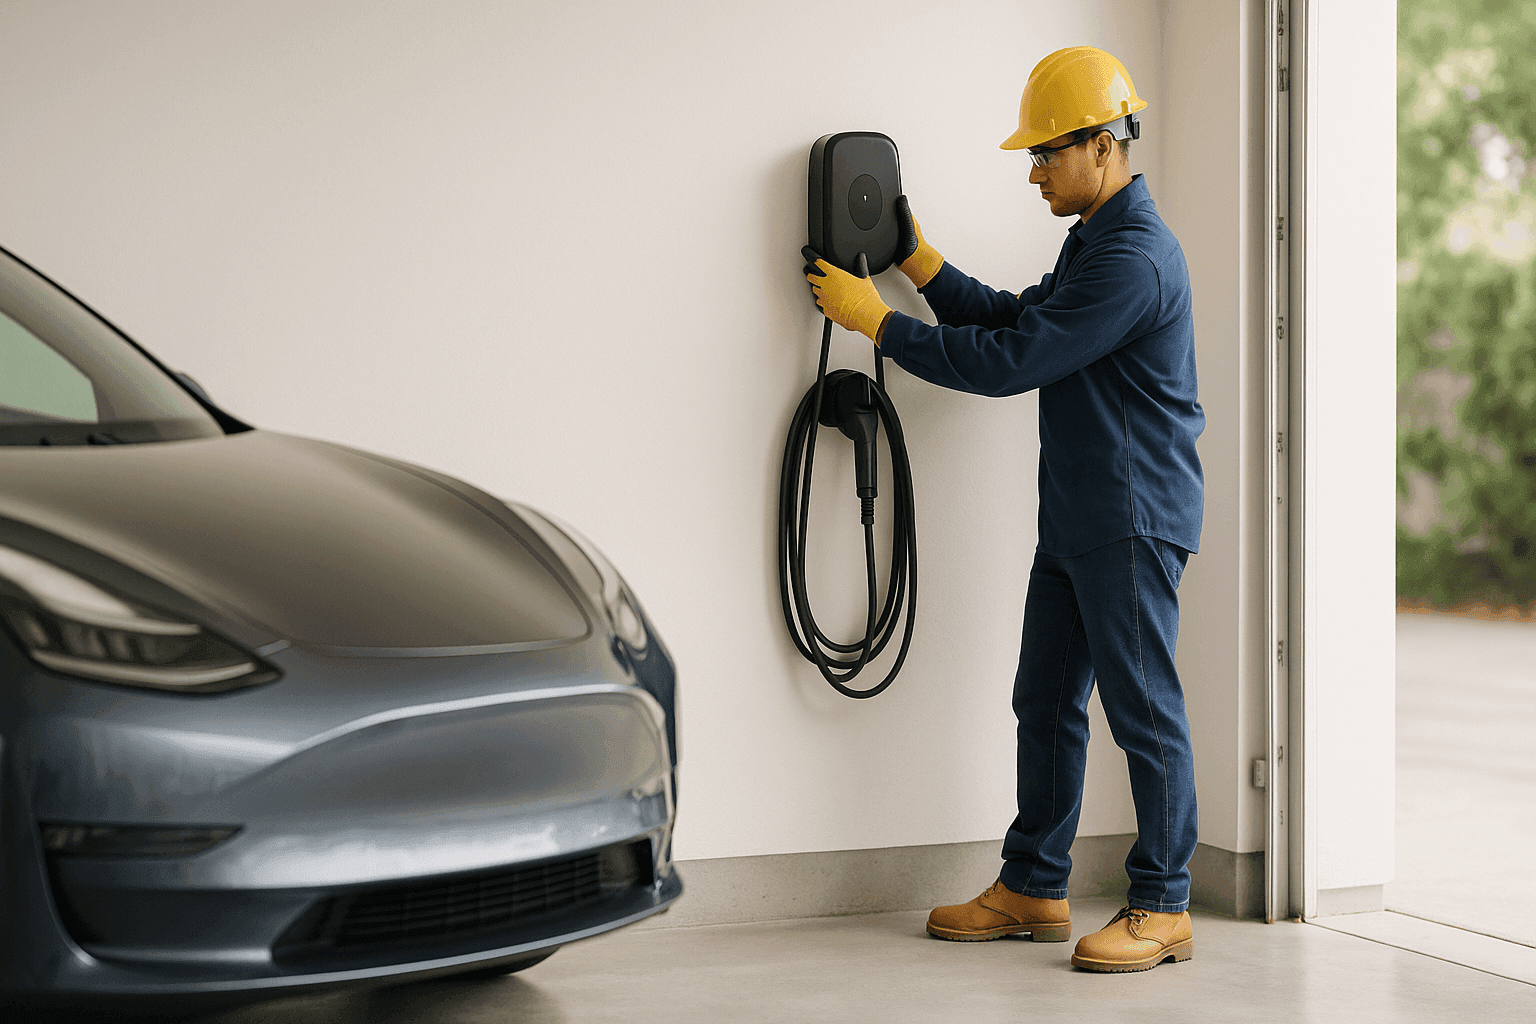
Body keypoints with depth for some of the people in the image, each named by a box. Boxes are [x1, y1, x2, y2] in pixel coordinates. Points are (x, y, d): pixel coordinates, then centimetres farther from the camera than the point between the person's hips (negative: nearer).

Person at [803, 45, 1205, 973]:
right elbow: (1012, 319, 20)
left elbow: (1008, 363, -21)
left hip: (1134, 520, -10)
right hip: (1077, 516, 10)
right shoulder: (1094, 241, 16)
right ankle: (1035, 888, 21)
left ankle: (1163, 909, 2)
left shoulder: (1135, 259, -20)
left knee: (1144, 709, -4)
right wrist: (913, 256, 12)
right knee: (1046, 702, 13)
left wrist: (874, 319, -15)